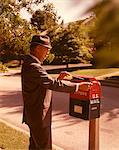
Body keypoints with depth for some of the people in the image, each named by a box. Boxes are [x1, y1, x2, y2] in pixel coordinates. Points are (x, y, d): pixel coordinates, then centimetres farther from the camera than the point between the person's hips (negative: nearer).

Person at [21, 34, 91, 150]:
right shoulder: (33, 67, -23)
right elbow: (53, 85, -28)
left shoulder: (29, 64, 10)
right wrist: (78, 86, -23)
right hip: (39, 116, -10)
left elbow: (46, 84, 15)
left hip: (34, 114, 10)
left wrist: (57, 79, 0)